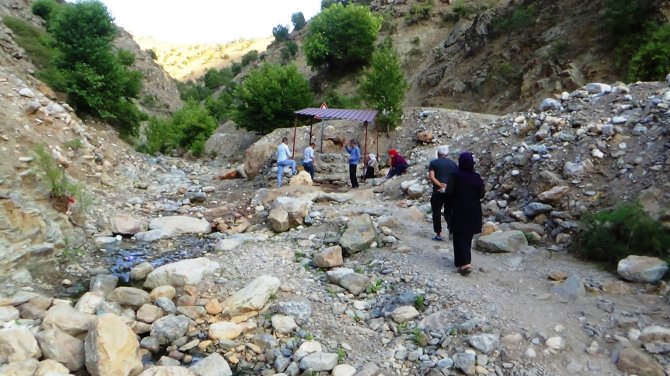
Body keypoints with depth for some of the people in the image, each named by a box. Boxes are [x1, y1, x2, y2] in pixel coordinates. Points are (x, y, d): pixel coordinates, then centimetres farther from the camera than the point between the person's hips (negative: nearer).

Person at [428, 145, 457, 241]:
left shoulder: (433, 163, 2)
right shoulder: (453, 163, 9)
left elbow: (431, 177, -12)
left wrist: (440, 185, -15)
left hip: (438, 191, -3)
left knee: (436, 212, 7)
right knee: (448, 212, 13)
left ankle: (438, 234, 8)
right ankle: (452, 229, -9)